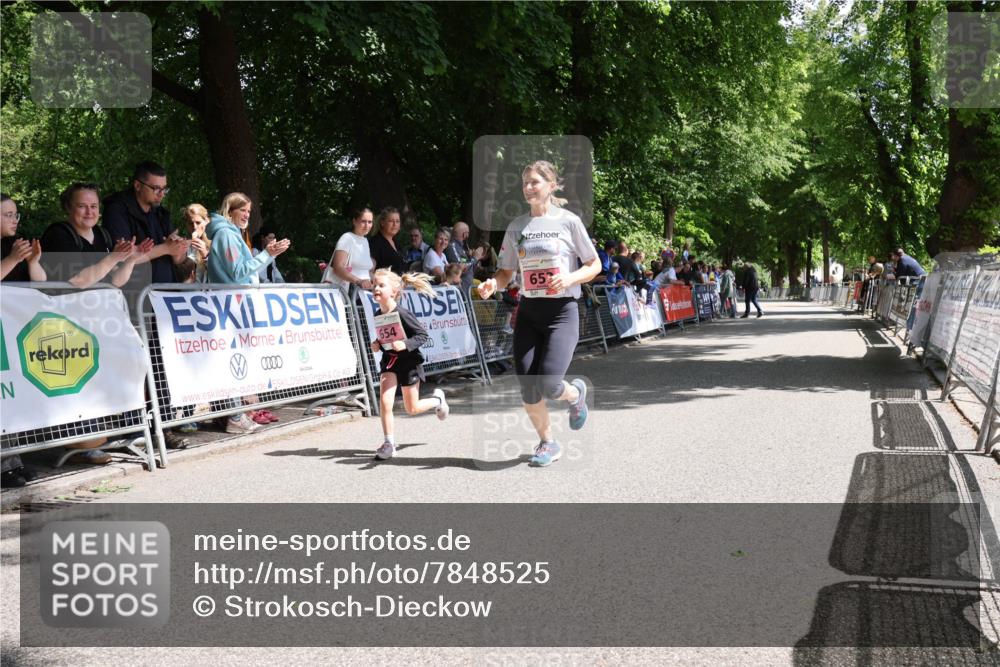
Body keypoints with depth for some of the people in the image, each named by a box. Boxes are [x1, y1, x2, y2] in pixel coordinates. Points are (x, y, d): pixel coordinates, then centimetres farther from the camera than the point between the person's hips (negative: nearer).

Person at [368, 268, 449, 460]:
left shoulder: (403, 314, -22)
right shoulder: (378, 315, -2)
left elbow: (422, 334, -19)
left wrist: (405, 344, -32)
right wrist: (377, 344, -4)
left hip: (408, 360, -5)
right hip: (389, 360, 5)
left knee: (412, 409, 8)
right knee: (384, 401, -14)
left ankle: (437, 399, 40)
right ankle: (389, 444, -3)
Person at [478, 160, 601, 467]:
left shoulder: (569, 221, -3)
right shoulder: (516, 226, 8)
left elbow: (595, 265, 2)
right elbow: (507, 272, 12)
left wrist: (569, 279, -17)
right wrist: (493, 284, -10)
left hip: (562, 311, -4)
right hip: (528, 311, 4)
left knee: (548, 385, -17)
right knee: (528, 391, -3)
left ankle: (576, 393, 19)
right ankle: (547, 444, 21)